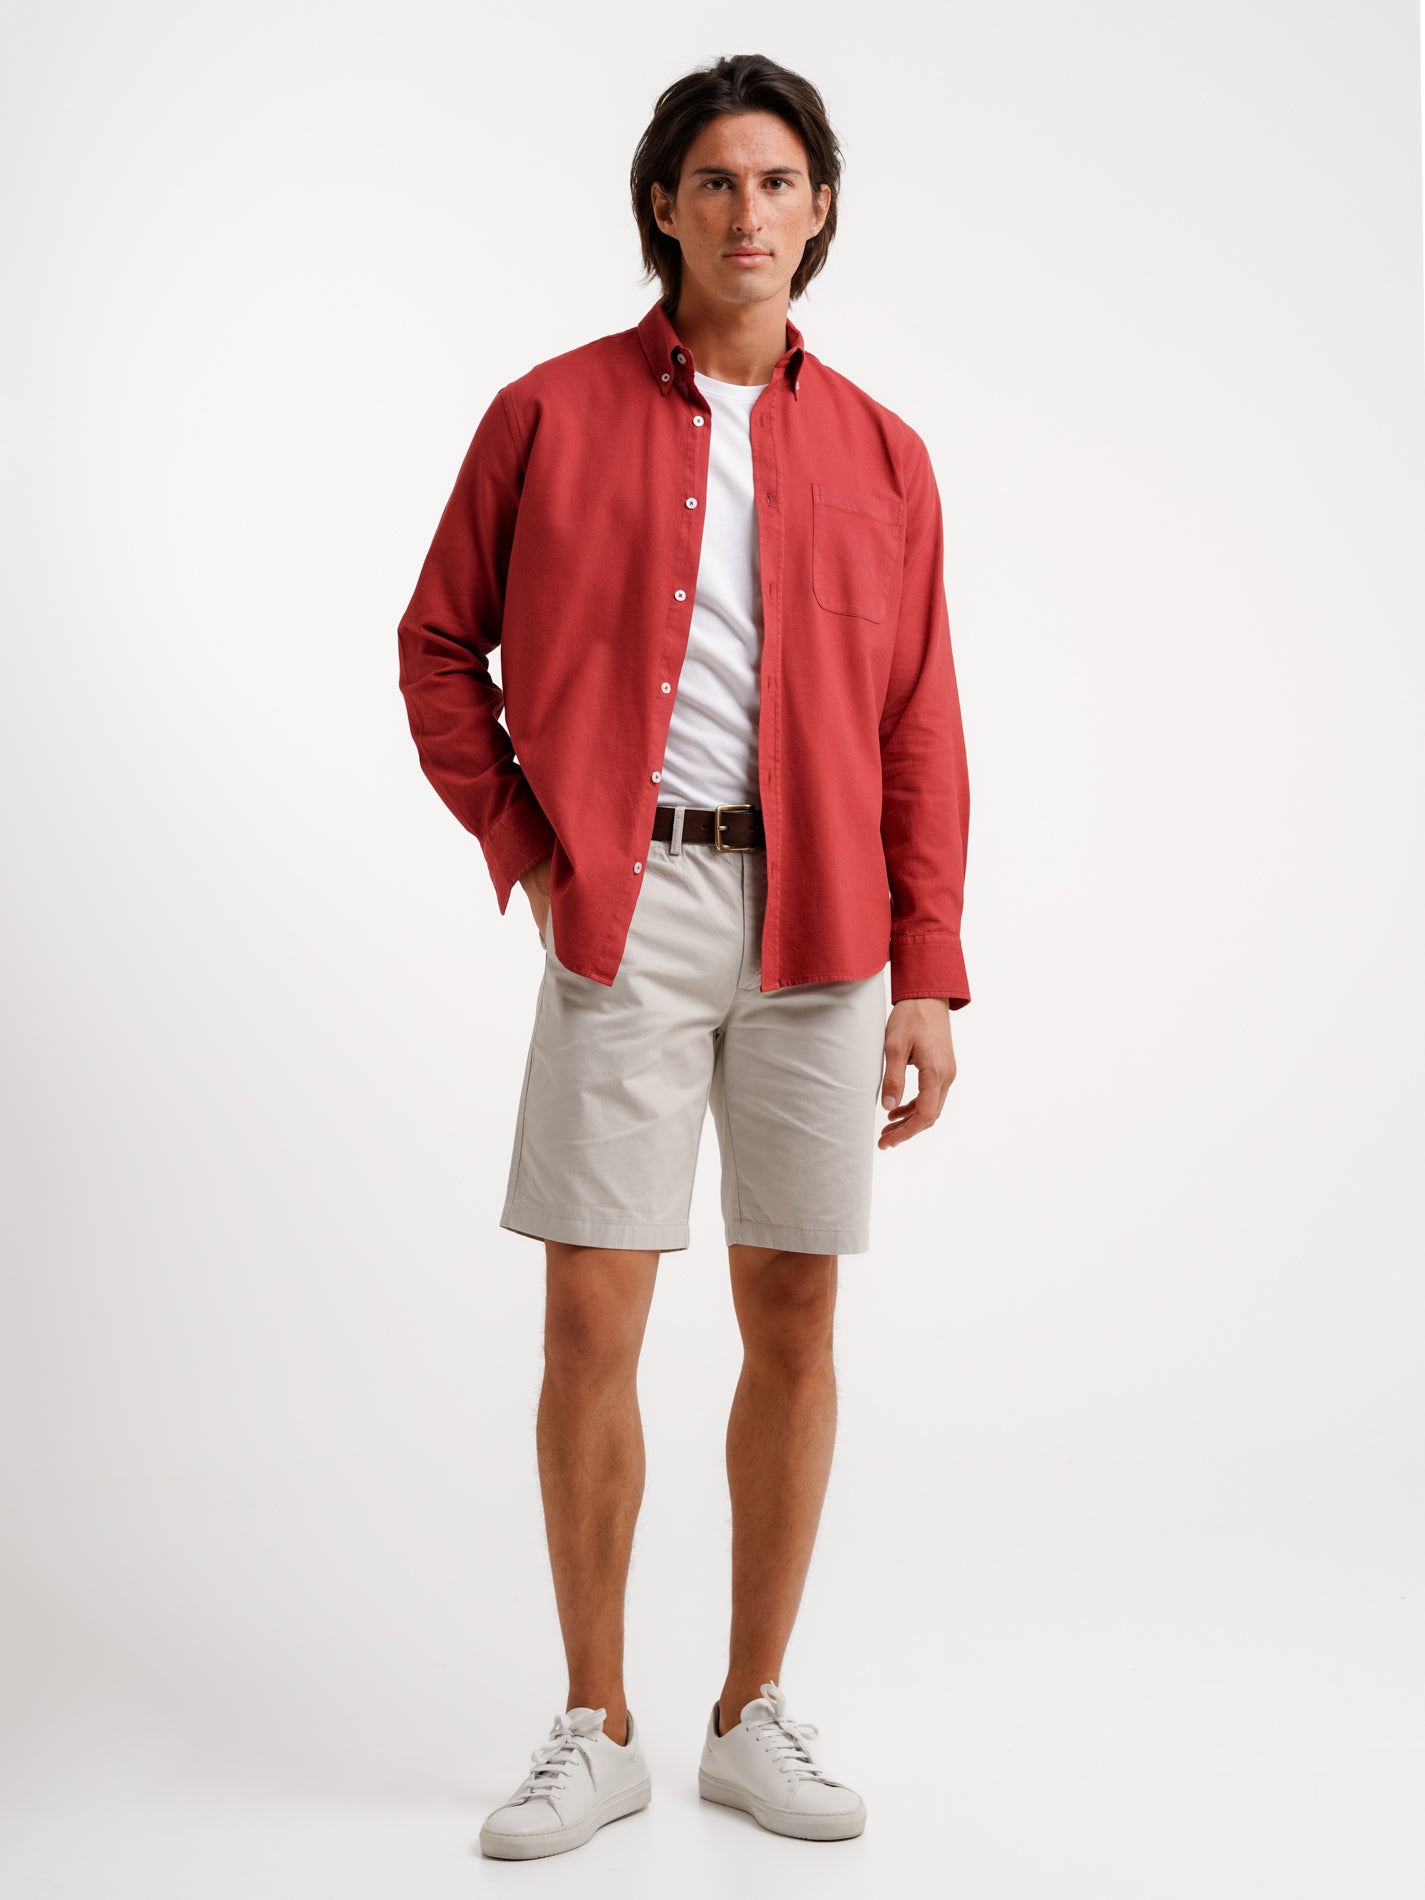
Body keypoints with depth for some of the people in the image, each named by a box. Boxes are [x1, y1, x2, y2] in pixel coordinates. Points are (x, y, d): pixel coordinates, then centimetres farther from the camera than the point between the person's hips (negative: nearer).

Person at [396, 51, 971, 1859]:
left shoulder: (877, 452, 10)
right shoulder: (552, 413, 5)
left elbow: (919, 730, 7)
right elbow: (439, 644, 10)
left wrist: (927, 975, 1)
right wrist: (523, 847, -1)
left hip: (819, 920, 2)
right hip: (625, 912, -2)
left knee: (792, 1318, 6)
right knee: (591, 1322, -2)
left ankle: (754, 1714, 22)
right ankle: (595, 1727, 16)